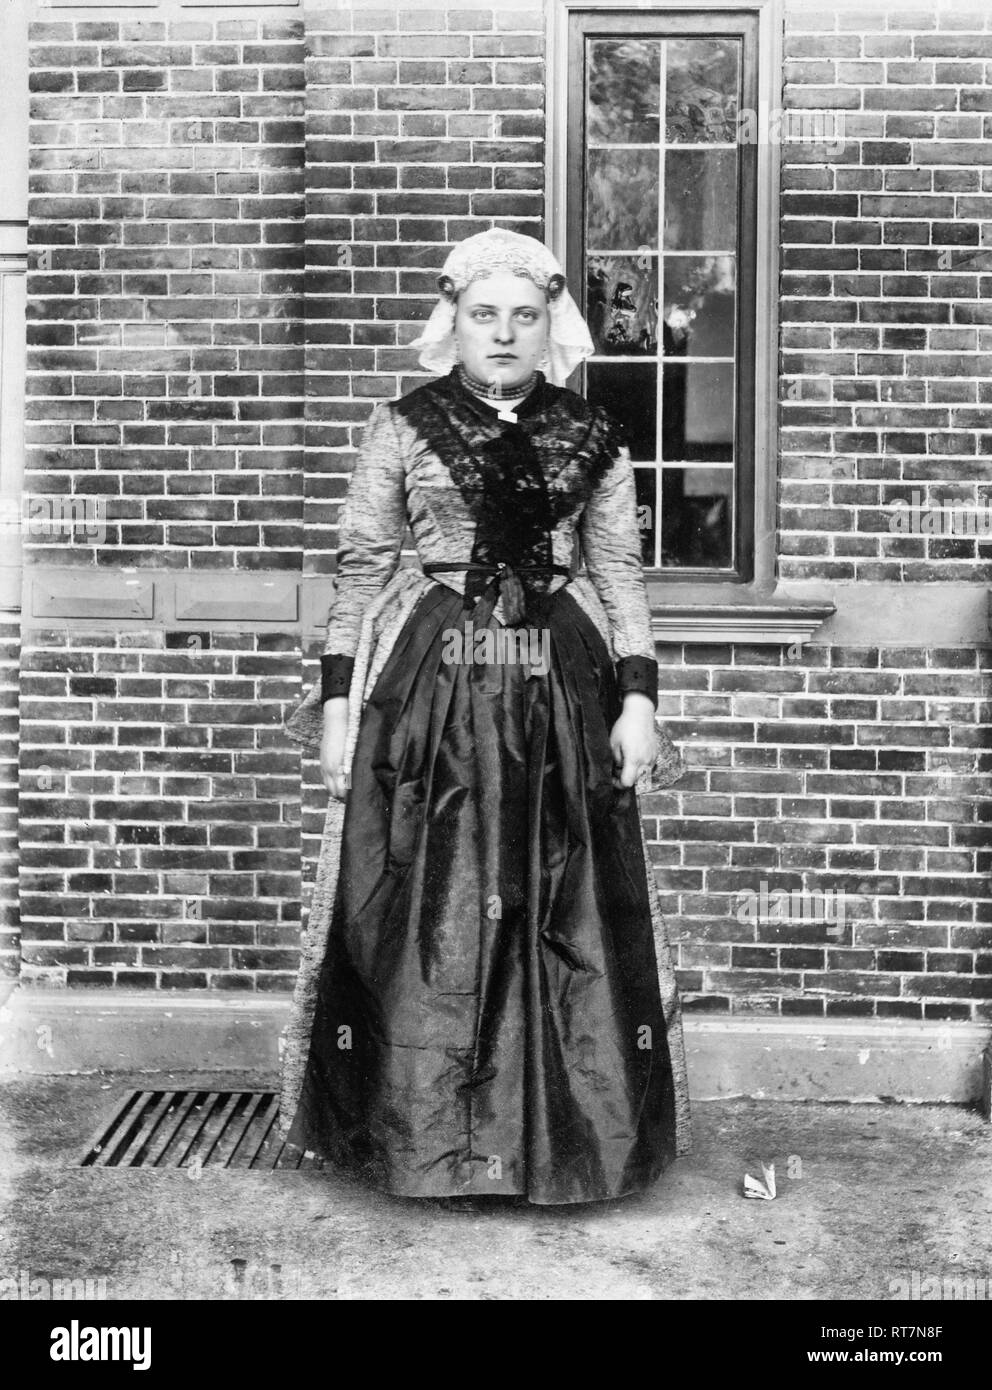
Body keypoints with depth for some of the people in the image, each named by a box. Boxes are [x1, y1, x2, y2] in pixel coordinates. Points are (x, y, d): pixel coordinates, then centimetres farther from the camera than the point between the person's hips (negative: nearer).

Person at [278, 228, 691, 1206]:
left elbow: (620, 573, 9)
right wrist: (339, 696, -3)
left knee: (561, 918, 4)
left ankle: (557, 1135, 19)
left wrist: (638, 699, 0)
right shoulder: (402, 428, 4)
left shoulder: (592, 441, 9)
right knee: (425, 913, 2)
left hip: (562, 693, 2)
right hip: (428, 686, -1)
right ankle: (424, 1132, 17)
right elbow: (359, 566, 4)